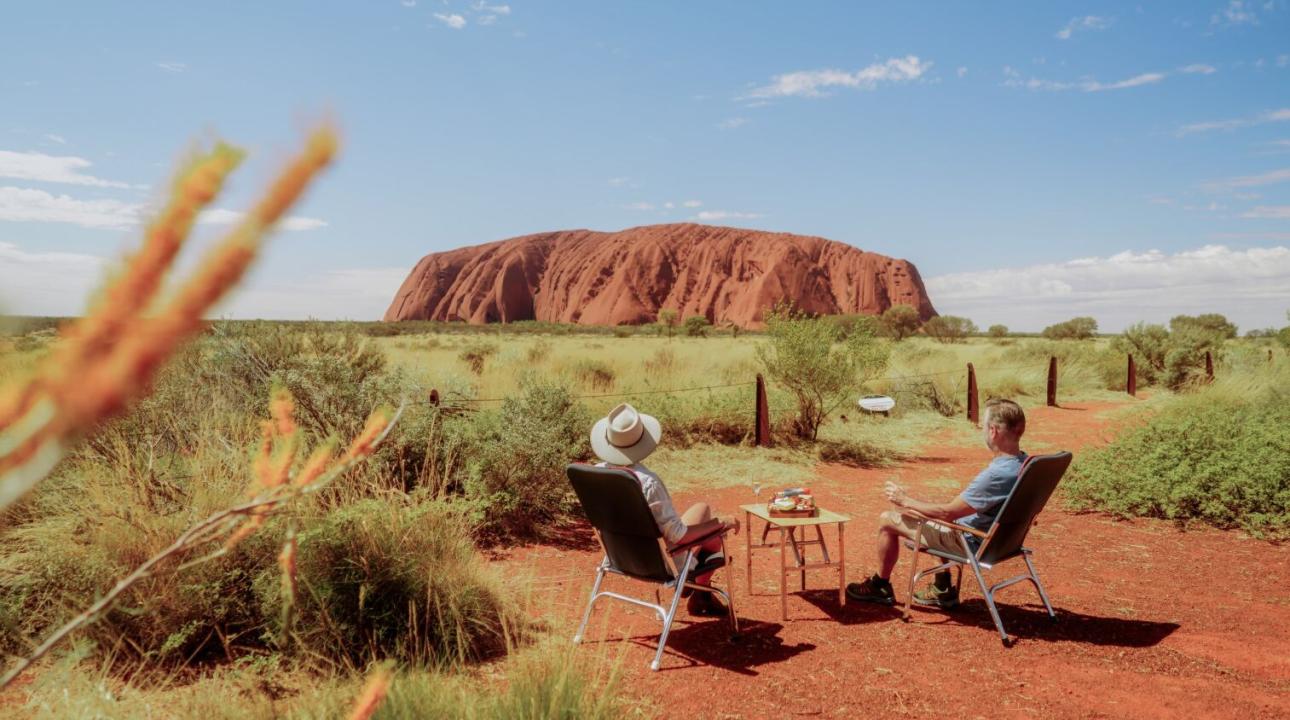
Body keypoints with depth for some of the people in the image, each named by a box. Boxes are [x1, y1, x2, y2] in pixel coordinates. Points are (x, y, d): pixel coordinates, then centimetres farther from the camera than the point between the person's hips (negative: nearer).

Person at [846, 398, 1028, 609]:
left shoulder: (996, 474, -32)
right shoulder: (1024, 463, -5)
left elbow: (946, 512, -24)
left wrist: (906, 501, -9)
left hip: (972, 542, -8)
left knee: (887, 520, 2)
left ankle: (880, 587, 23)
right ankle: (943, 590, 32)